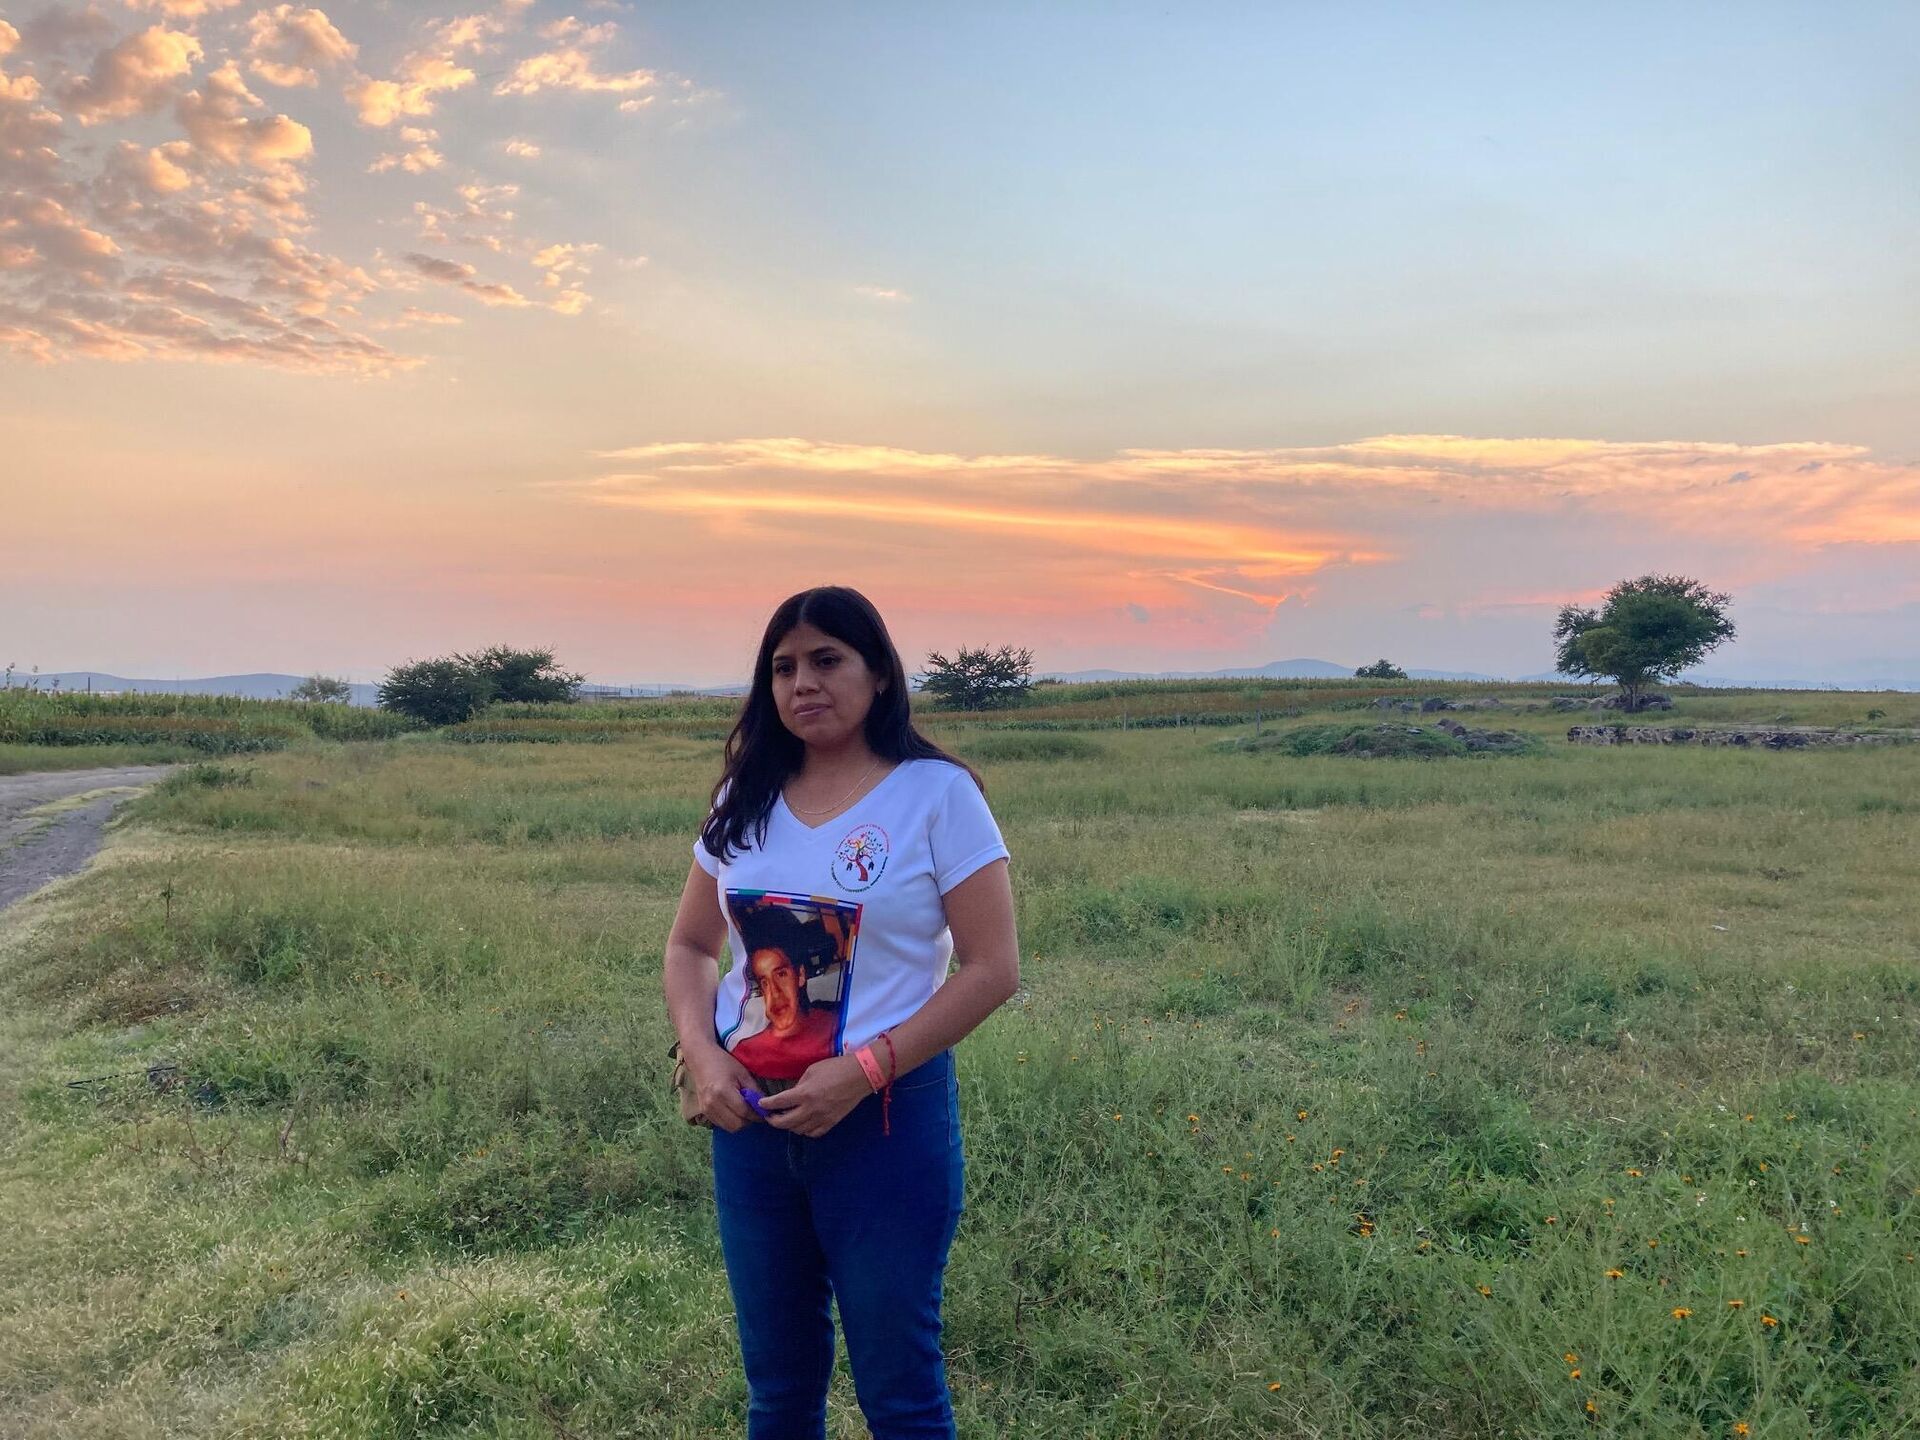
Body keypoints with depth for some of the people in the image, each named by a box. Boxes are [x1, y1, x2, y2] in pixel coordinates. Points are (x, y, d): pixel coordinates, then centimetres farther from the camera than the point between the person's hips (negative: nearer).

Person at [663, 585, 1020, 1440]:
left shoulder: (936, 794, -10)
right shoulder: (747, 798, 4)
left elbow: (991, 969, -13)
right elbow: (690, 947, 11)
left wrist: (863, 1071, -20)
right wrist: (703, 1056, -8)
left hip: (888, 1119, -4)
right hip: (750, 1114, 5)